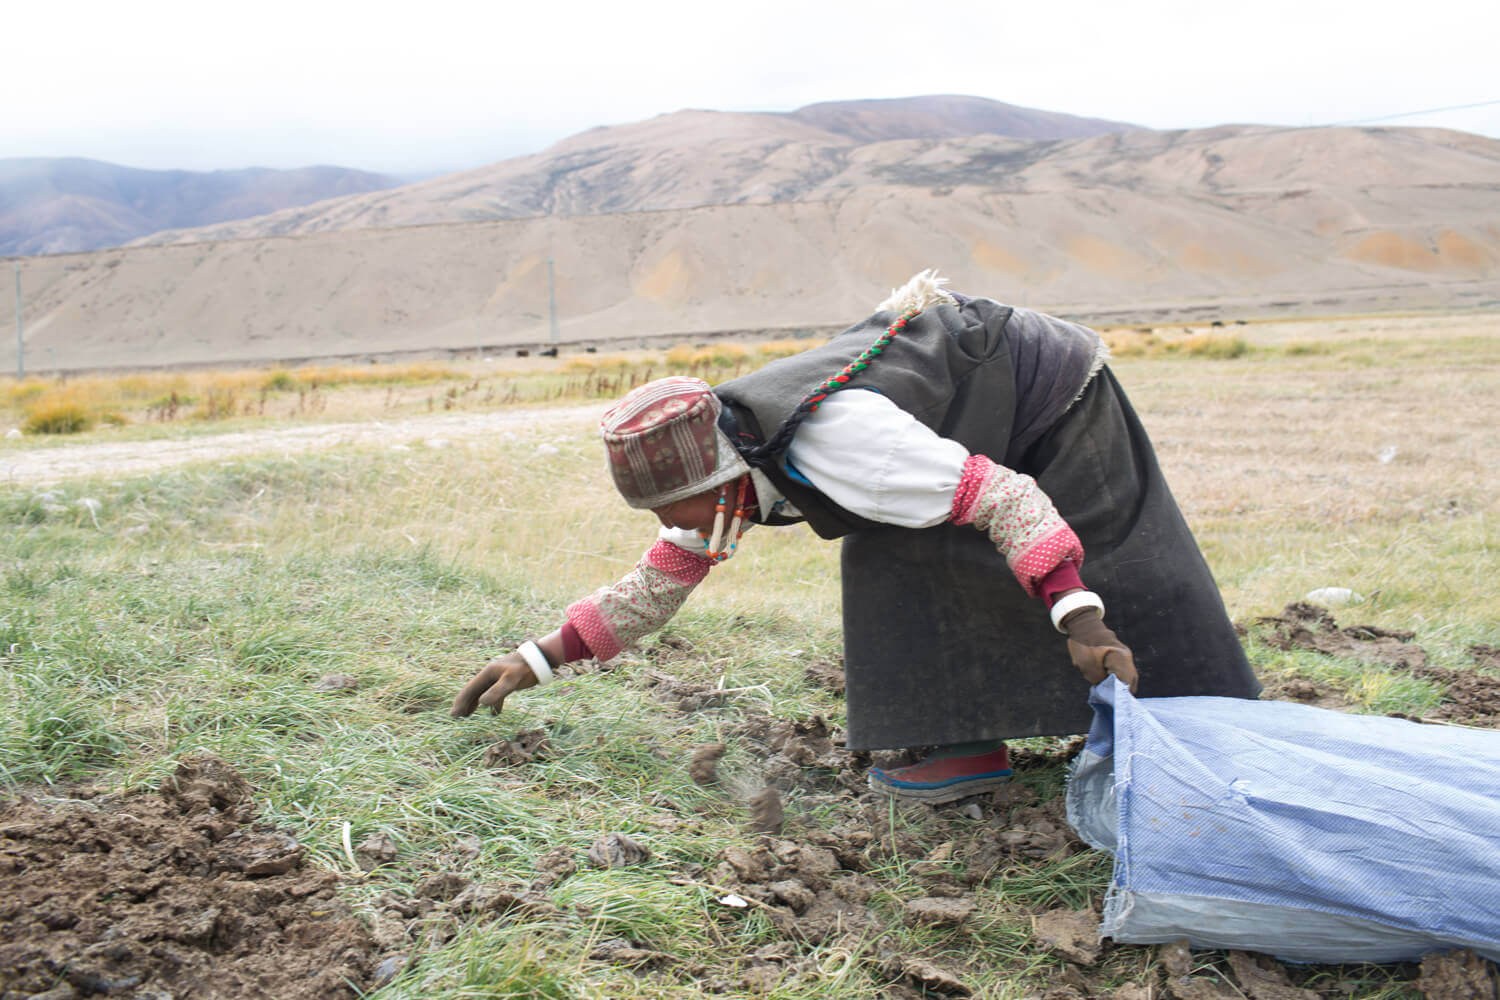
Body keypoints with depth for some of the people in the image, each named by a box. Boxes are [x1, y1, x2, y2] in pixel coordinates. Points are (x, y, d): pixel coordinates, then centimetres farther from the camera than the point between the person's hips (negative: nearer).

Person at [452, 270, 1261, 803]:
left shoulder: (836, 448, -40)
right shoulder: (724, 458, -12)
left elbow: (1005, 498, -38)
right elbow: (658, 585, -2)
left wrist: (1079, 618, -43)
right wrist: (541, 657, -5)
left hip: (1053, 395, -7)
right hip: (981, 387, 8)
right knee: (888, 550, -2)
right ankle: (961, 738, 2)